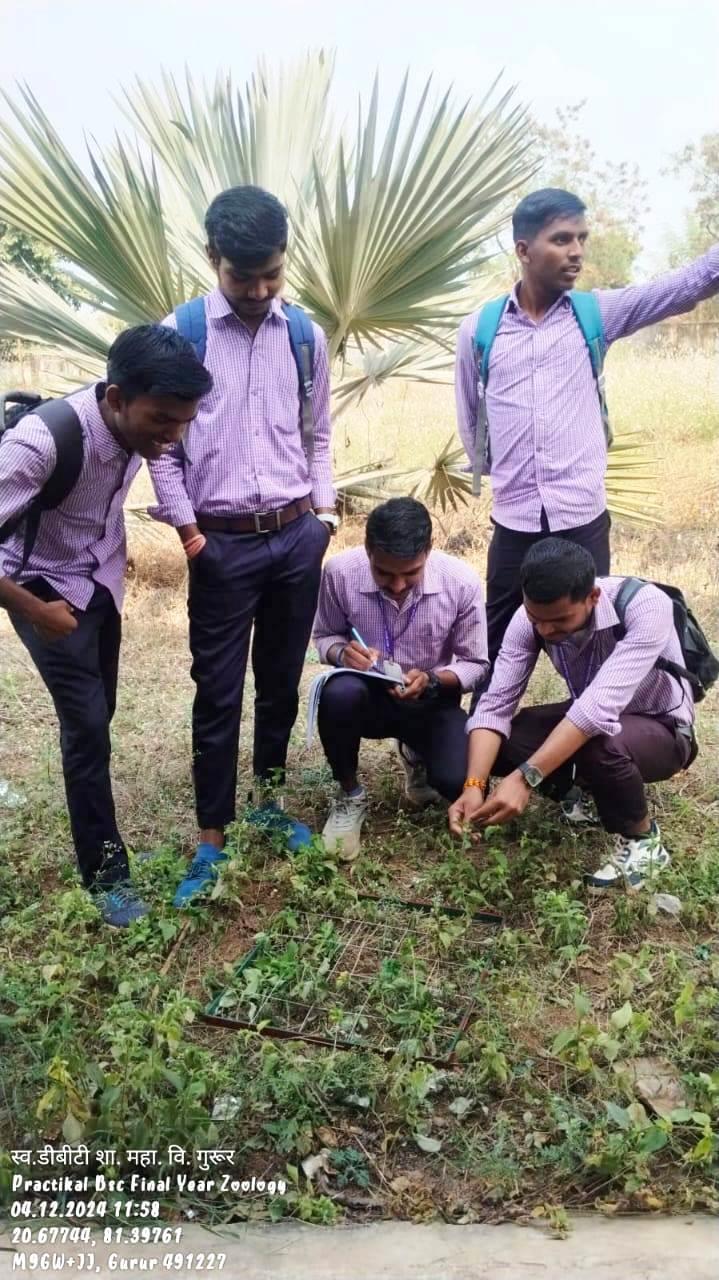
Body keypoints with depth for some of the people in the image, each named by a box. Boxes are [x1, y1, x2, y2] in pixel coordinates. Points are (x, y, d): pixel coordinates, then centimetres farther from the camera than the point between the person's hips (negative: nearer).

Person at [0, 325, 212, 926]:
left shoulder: (136, 423, -16)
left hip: (102, 580, 6)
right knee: (87, 722, -7)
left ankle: (89, 815, 37)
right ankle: (105, 868, 9)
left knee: (99, 713, 14)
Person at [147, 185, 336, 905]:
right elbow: (161, 442, -2)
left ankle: (268, 802, 32)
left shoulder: (305, 337, 5)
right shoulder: (180, 334, -5)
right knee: (218, 692, 2)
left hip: (297, 537, 3)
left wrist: (323, 511, 7)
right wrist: (187, 529, -7)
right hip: (221, 544, -3)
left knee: (281, 679, 13)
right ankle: (211, 841, 14)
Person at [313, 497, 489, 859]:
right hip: (368, 695, 0)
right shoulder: (341, 571, -20)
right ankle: (348, 795, -6)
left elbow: (475, 664, -8)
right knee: (339, 693, -37)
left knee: (458, 782, -24)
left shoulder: (462, 582, -20)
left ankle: (416, 755, 17)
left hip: (430, 702, 1)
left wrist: (431, 680, -28)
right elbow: (324, 636, -1)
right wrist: (342, 653, -25)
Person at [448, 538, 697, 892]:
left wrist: (525, 778, -51)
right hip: (587, 718, 5)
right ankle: (575, 789, 11)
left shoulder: (645, 607, -35)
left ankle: (642, 840, -9)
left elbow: (600, 705, -45)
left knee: (599, 741, -38)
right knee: (491, 743, -16)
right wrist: (474, 787, -37)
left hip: (661, 729, -5)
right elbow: (495, 705, -22)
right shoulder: (530, 618, -19)